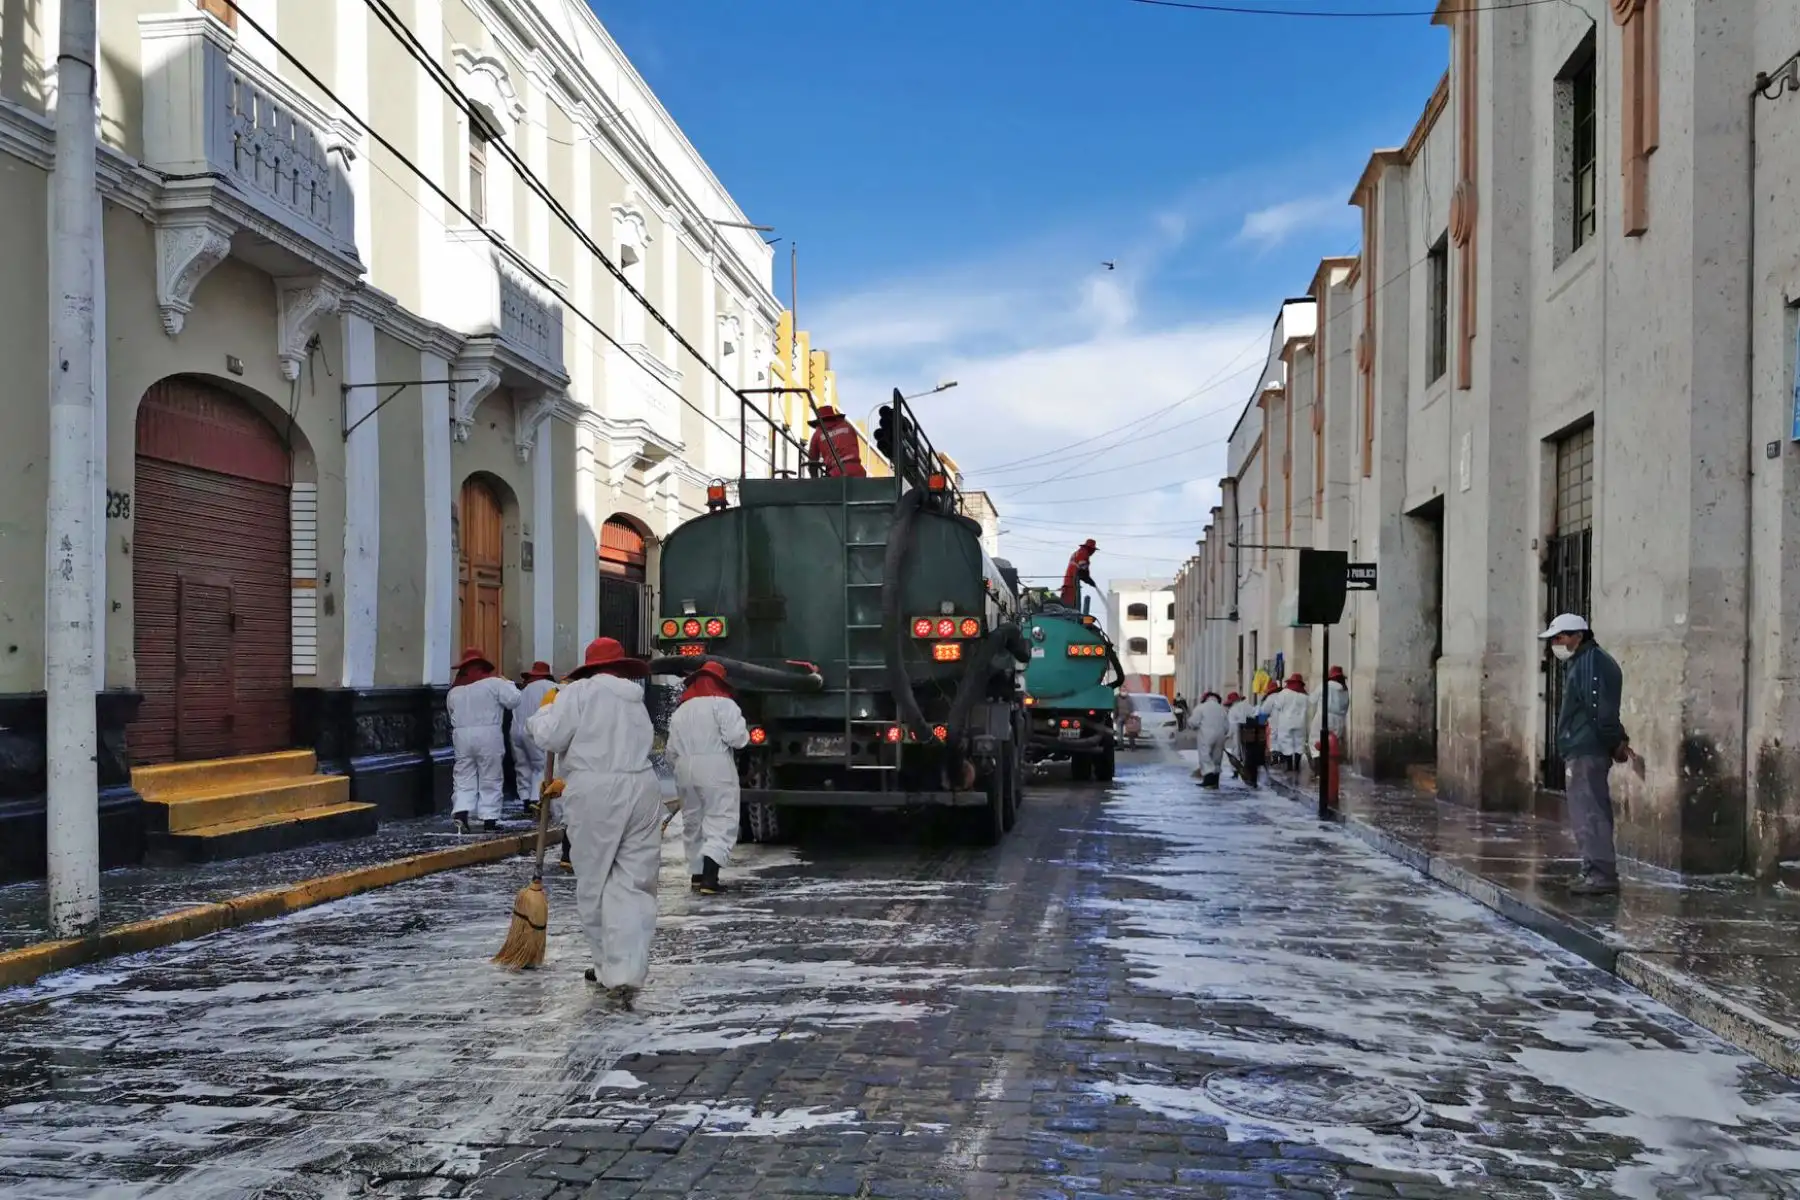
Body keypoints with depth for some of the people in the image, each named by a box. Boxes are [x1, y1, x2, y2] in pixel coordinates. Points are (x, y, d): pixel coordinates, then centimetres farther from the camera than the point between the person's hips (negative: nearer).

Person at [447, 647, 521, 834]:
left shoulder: (455, 689, 11)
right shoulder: (493, 682, -5)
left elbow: (451, 710, 20)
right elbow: (514, 700, -7)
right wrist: (508, 683, 9)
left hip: (462, 736, 4)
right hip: (488, 735, -4)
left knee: (464, 779, 8)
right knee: (491, 779, 4)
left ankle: (460, 812, -11)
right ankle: (489, 819, 1)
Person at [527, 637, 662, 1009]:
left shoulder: (579, 692, 2)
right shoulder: (636, 703, 22)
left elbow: (550, 736, -6)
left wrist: (543, 714, 15)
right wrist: (569, 781, 32)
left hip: (595, 795, -4)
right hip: (640, 790, 5)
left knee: (595, 884, 9)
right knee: (632, 886, 2)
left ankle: (611, 968, 17)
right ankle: (625, 974, -10)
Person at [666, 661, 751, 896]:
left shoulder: (680, 710, 15)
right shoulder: (723, 704, -4)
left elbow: (672, 751, 15)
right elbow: (737, 737, -14)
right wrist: (745, 735, 7)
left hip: (686, 769, 6)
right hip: (716, 769, -6)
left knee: (693, 822, 18)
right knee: (721, 823, -5)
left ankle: (697, 875, 23)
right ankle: (709, 877, -17)